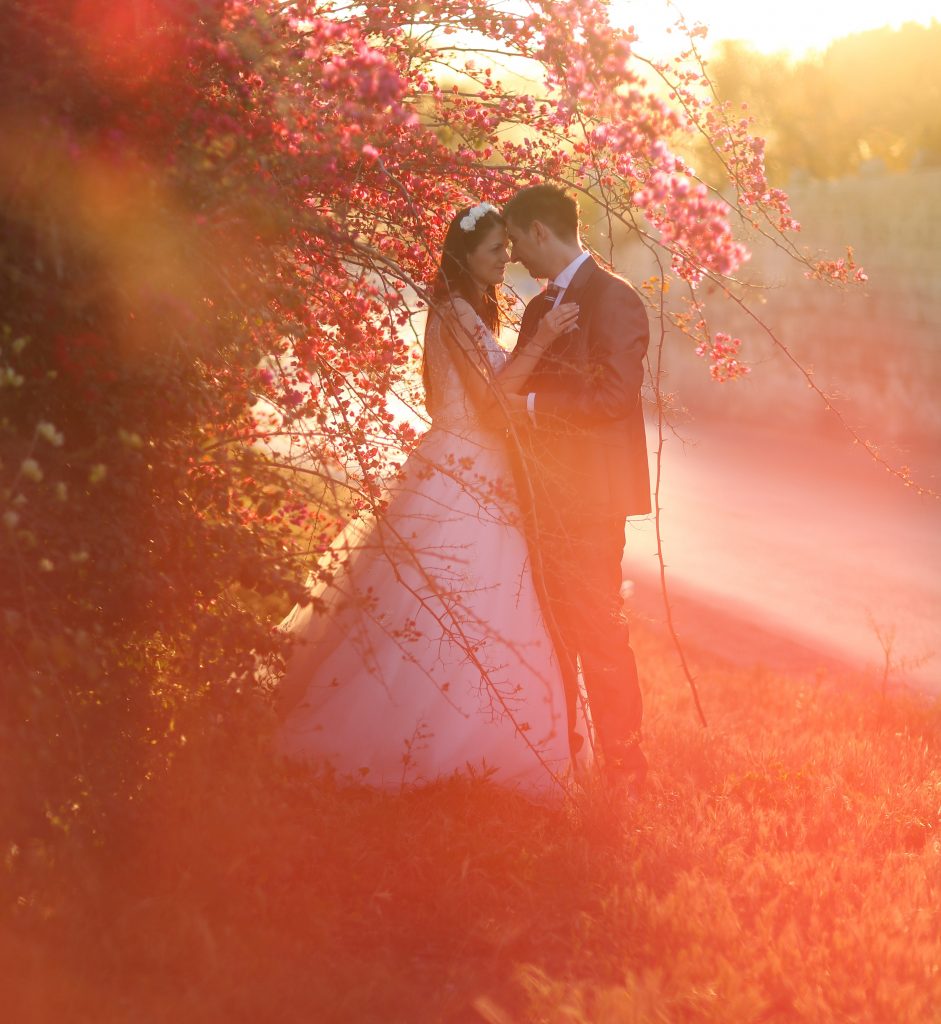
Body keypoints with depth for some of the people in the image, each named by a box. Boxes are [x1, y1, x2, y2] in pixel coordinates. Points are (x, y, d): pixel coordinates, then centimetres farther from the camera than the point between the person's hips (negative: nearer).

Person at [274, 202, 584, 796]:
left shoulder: (472, 312, 18)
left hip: (474, 483, 10)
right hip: (459, 485, -10)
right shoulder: (456, 311, -13)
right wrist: (541, 340, -25)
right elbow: (492, 395, -20)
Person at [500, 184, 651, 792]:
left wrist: (532, 407, -16)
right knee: (552, 630, 15)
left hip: (588, 498, -9)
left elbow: (613, 395, -20)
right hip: (543, 495, 9)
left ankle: (624, 768, 1)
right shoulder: (542, 306, 17)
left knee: (598, 633, -6)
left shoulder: (613, 300, -11)